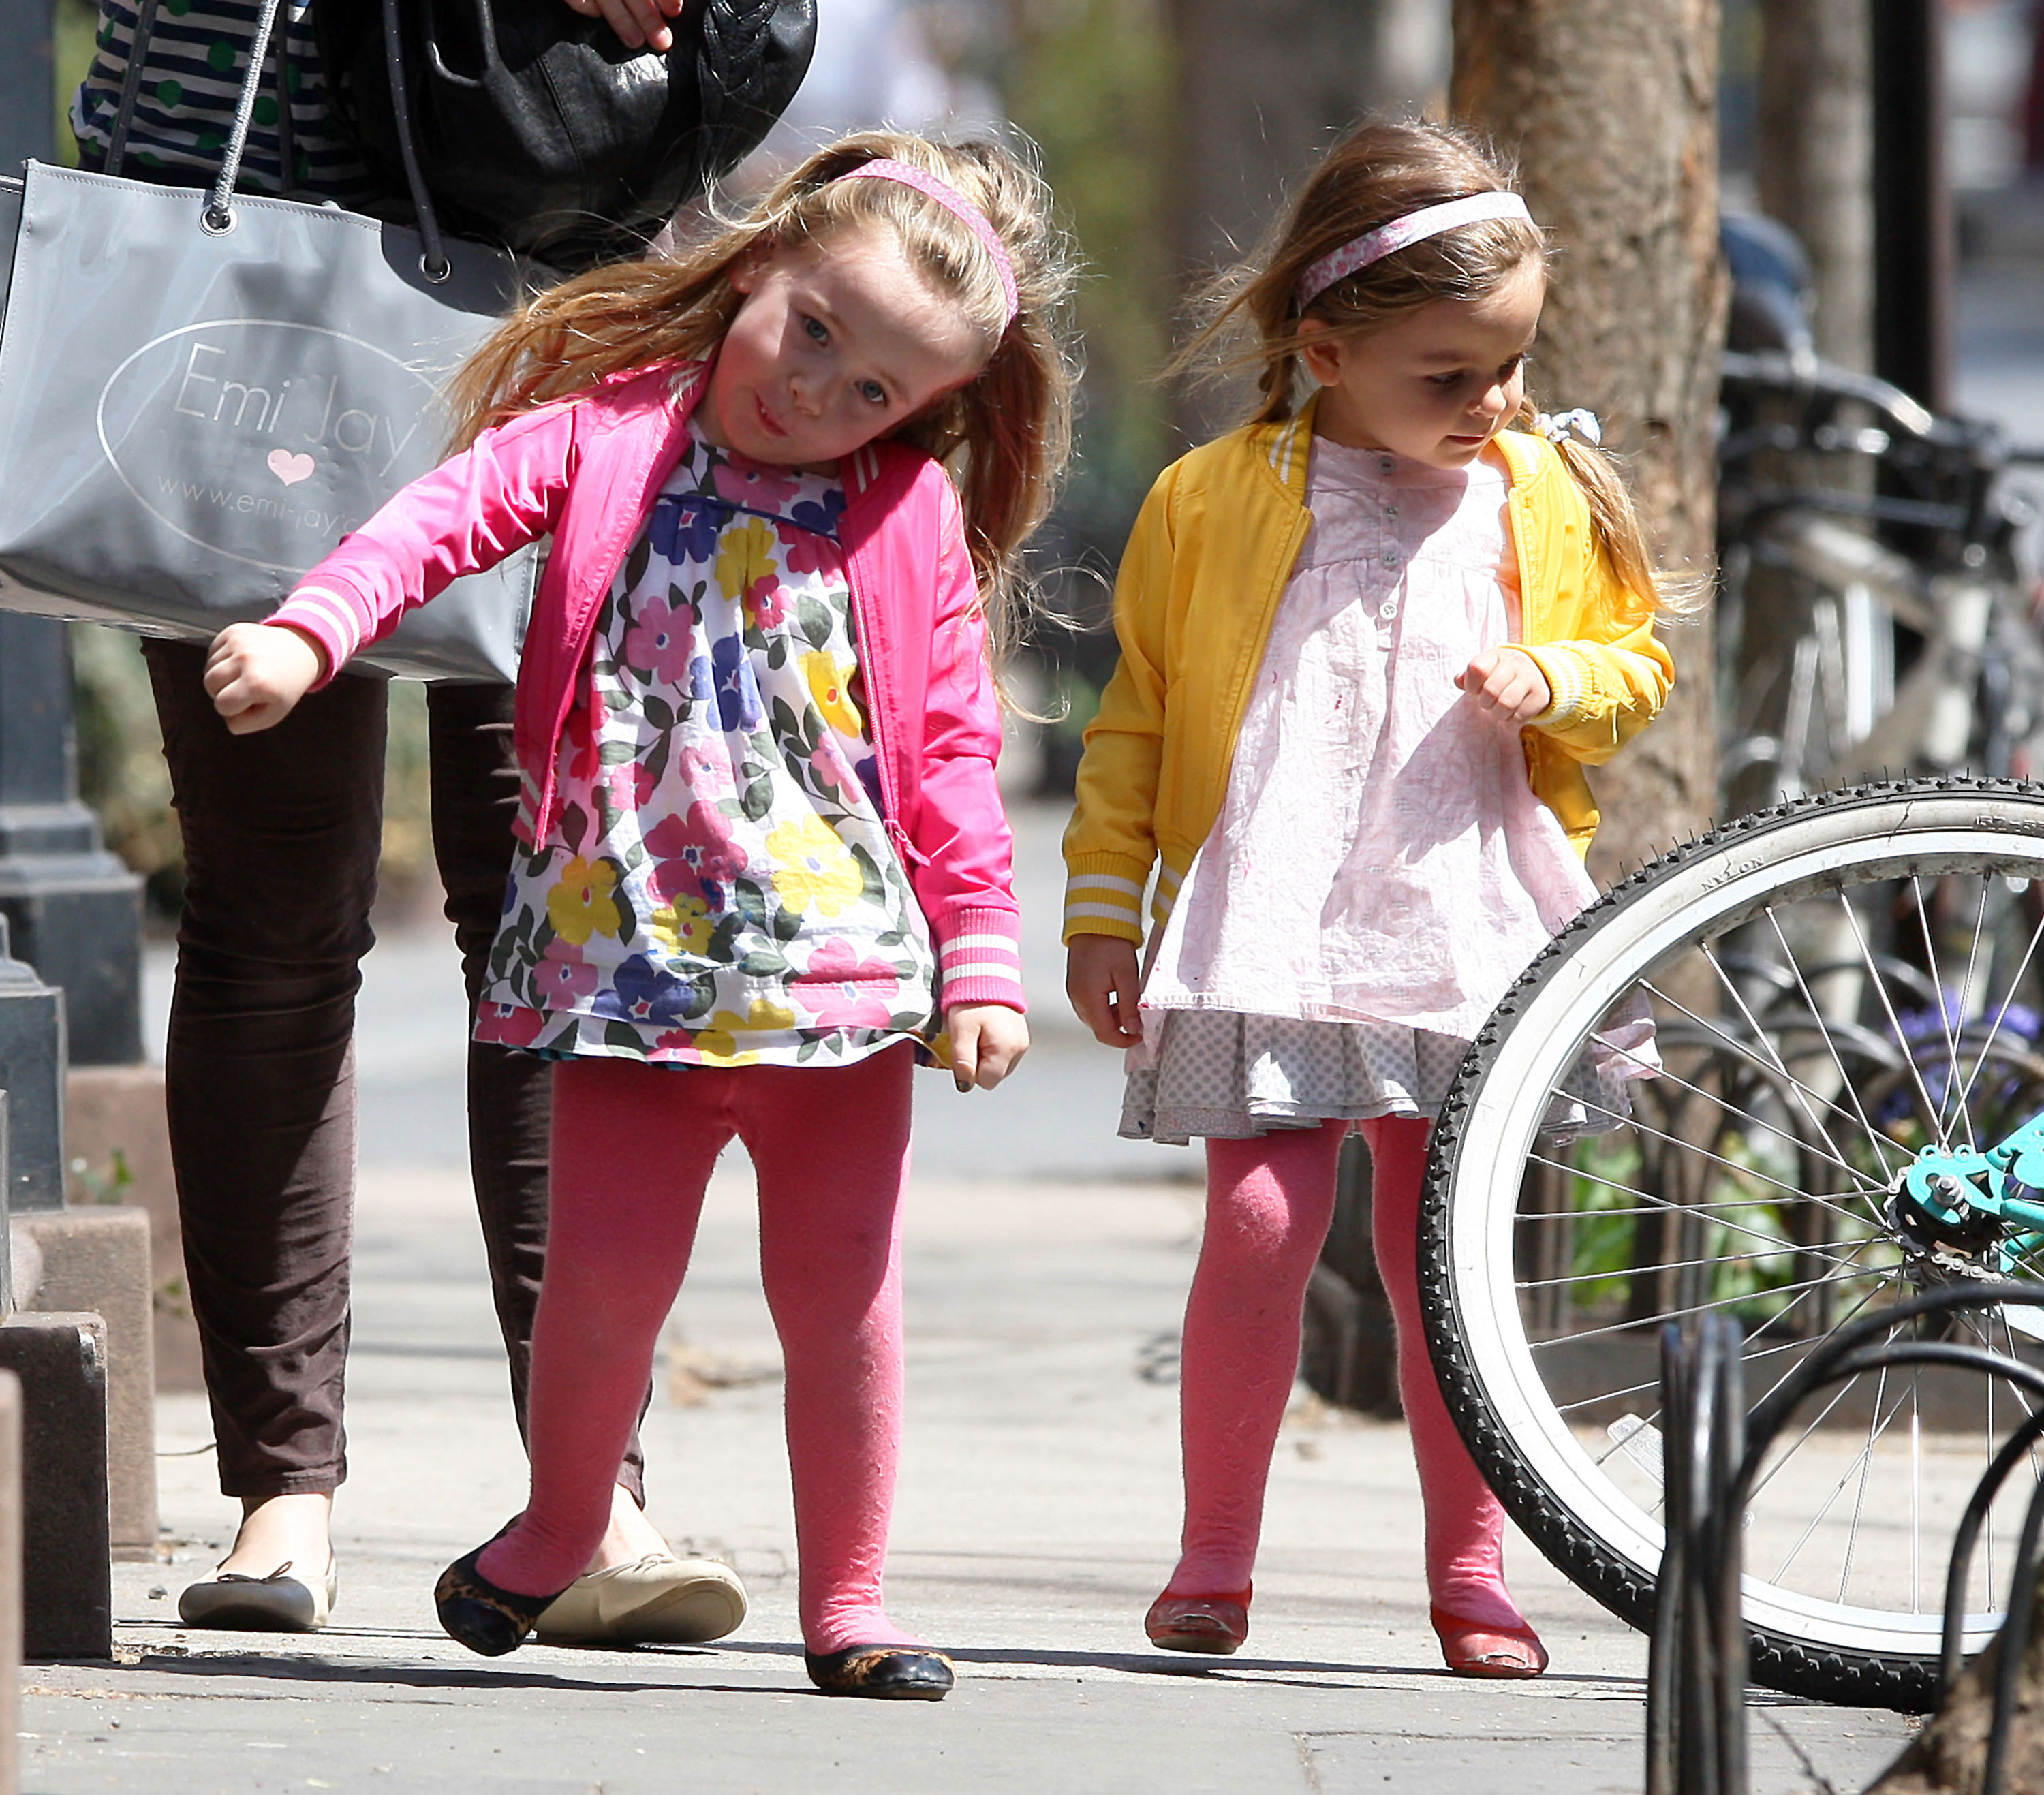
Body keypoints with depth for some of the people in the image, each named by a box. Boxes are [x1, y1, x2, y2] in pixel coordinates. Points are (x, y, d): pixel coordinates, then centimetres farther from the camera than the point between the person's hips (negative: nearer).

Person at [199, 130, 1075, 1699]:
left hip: (845, 964, 1)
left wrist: (982, 959, 2)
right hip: (633, 959, -1)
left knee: (842, 1288, 2)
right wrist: (307, 634, -29)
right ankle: (558, 1529, 22)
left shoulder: (912, 523, 7)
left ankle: (848, 1598, 16)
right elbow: (445, 519, -12)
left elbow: (953, 753, 8)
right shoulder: (602, 436, 2)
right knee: (607, 1274, -5)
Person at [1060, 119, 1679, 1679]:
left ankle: (1469, 1569, 13)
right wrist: (1102, 909, 5)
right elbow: (1136, 716, 6)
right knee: (1261, 1225, -10)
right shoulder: (1213, 501, 0)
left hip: (1463, 932, 2)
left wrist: (1553, 683, -7)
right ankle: (1214, 1561, 4)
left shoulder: (1544, 499, 7)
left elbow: (1637, 663, 15)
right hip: (1267, 933, -2)